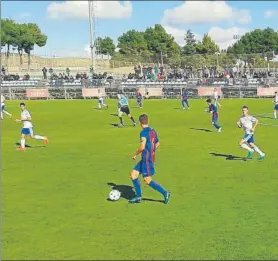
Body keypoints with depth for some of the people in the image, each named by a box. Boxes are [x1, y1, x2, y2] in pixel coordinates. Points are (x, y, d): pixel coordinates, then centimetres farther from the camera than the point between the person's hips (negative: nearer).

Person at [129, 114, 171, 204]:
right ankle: (138, 196, 14)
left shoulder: (143, 132, -15)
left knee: (147, 180, -6)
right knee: (133, 174, 11)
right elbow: (157, 144, 21)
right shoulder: (153, 131, 11)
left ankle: (165, 193, -2)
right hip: (147, 158, 9)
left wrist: (135, 154, -6)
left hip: (147, 159, -9)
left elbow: (142, 147, -20)